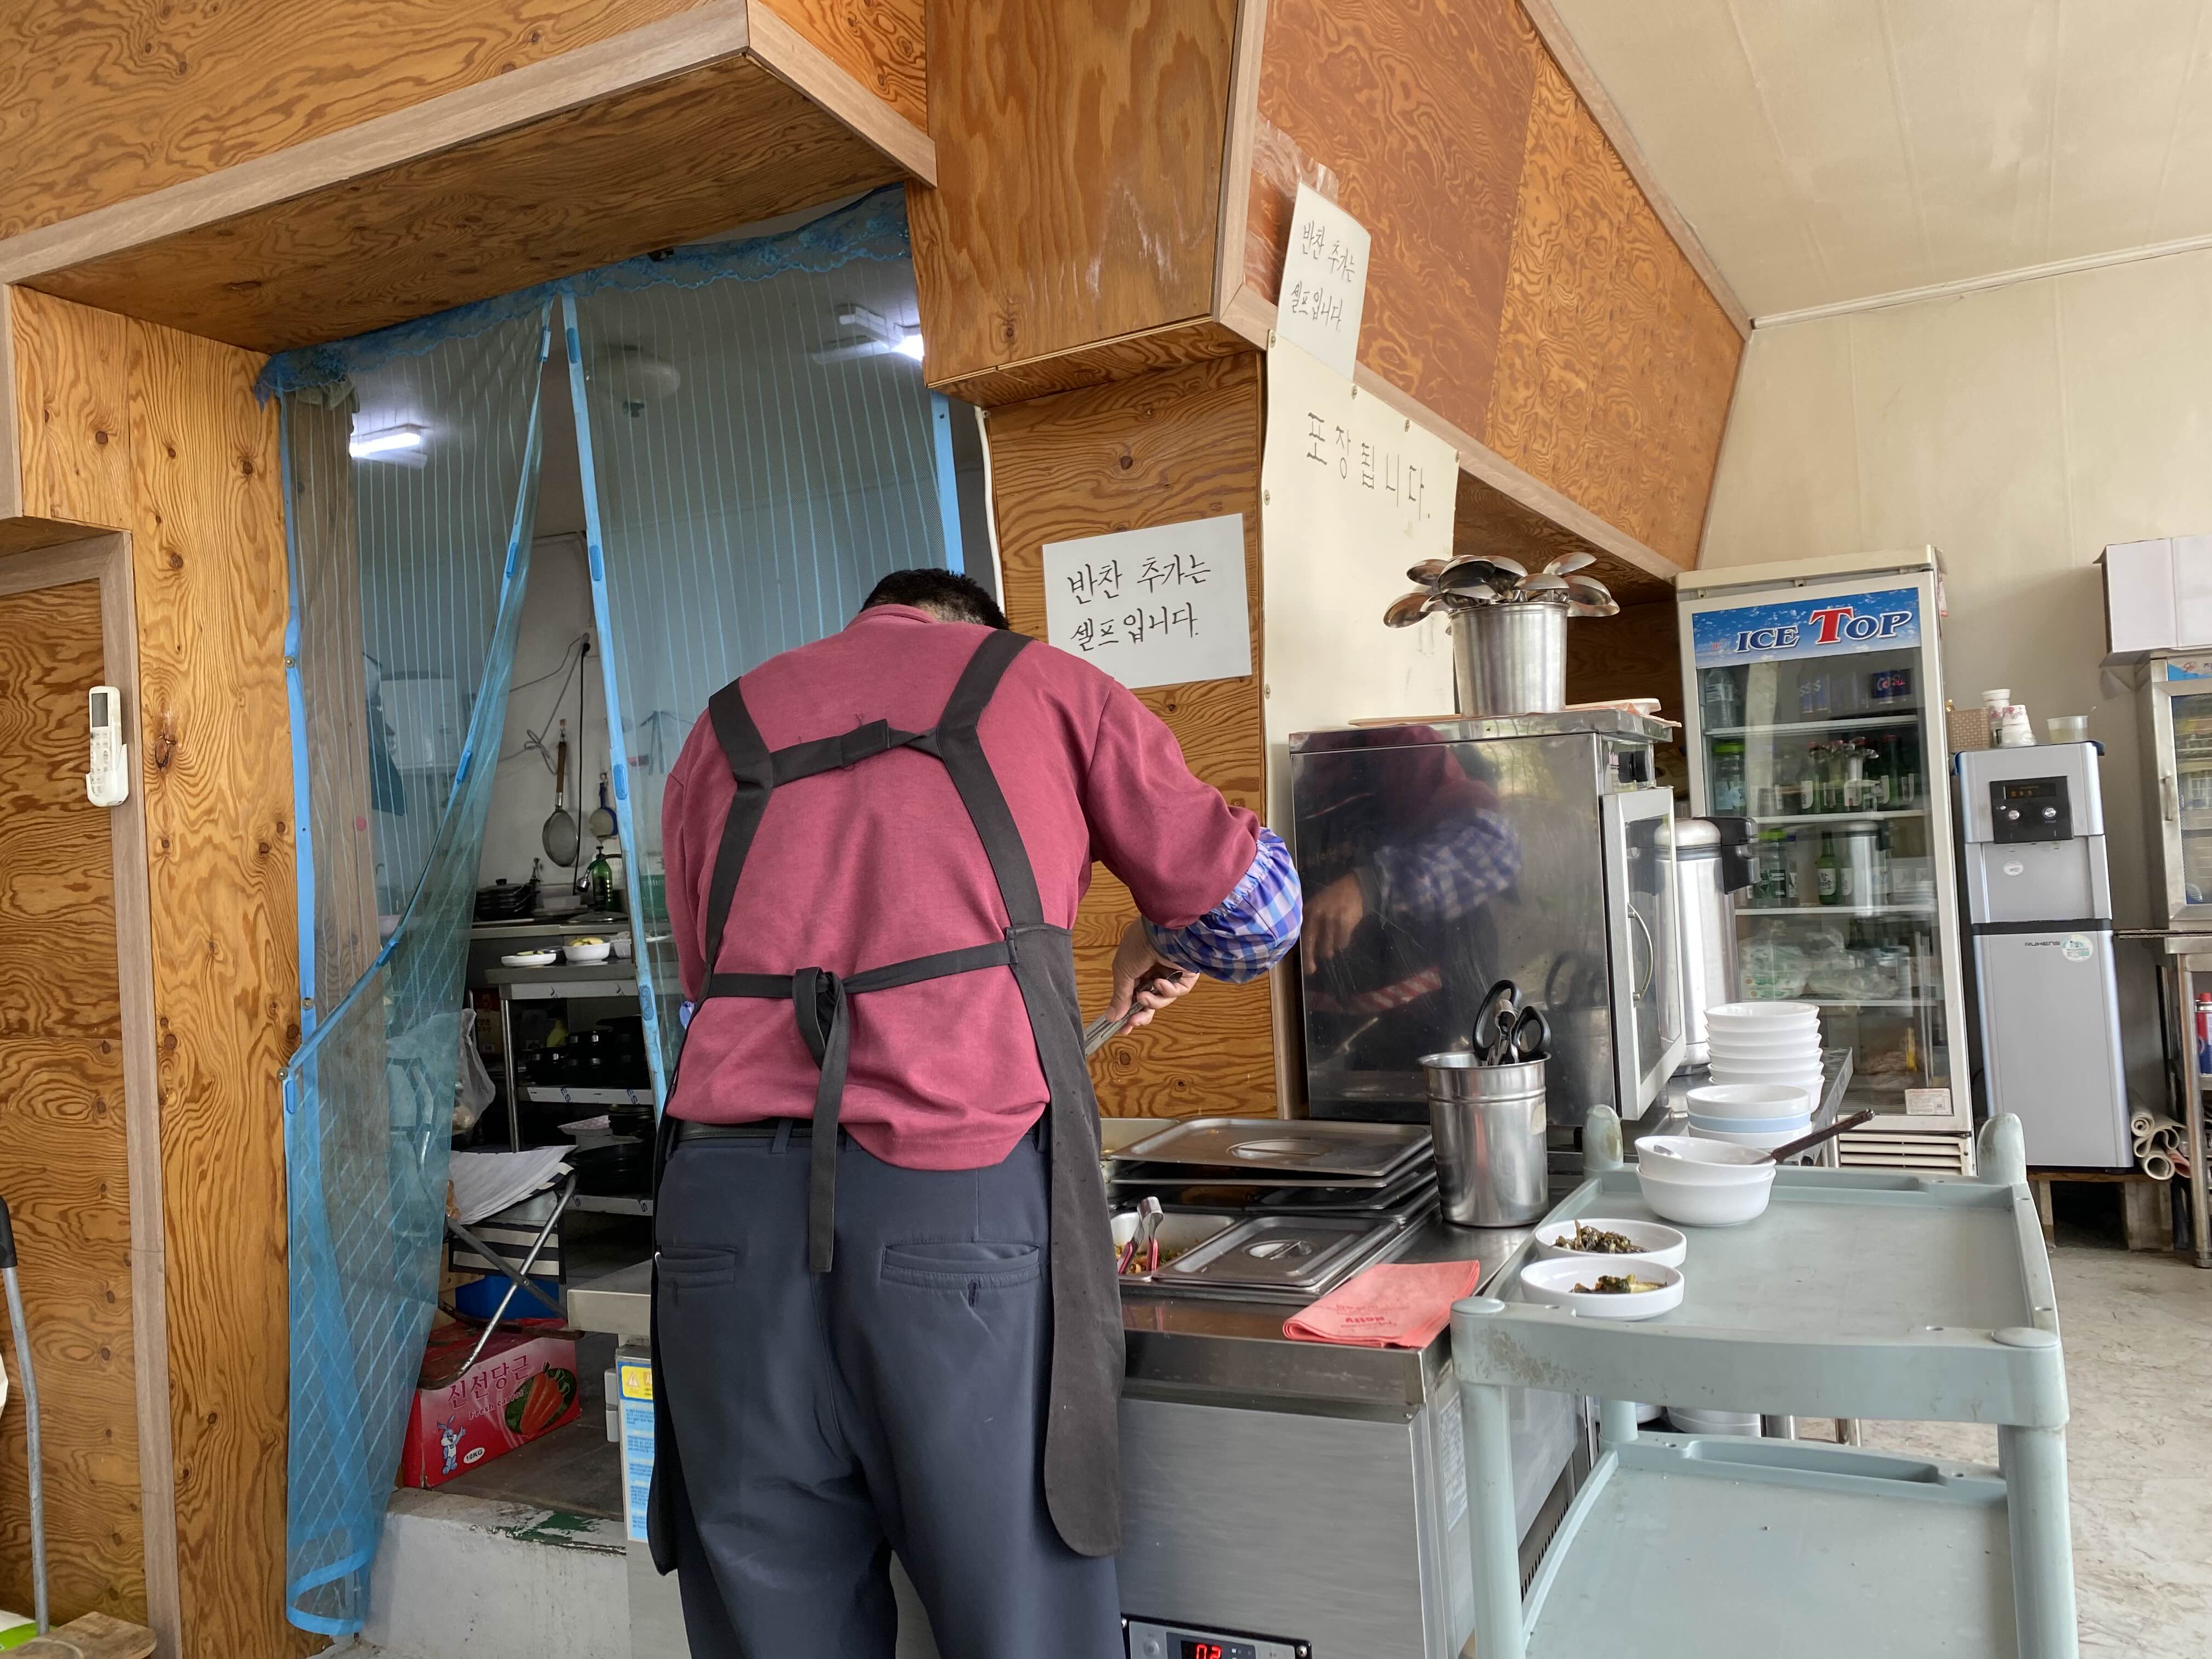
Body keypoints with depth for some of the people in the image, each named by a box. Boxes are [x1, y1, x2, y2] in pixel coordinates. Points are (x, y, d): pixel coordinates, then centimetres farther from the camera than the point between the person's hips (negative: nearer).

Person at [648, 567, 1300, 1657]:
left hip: (727, 1199, 4)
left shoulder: (718, 733, 25)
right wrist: (1163, 943, 37)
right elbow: (1252, 905, 17)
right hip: (961, 1196, -3)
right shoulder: (1045, 685, 16)